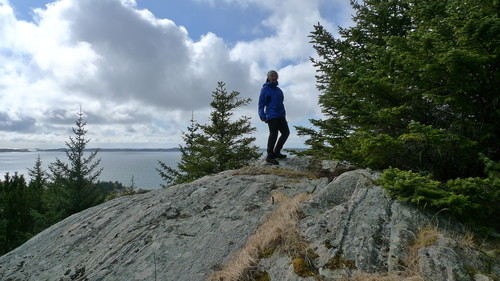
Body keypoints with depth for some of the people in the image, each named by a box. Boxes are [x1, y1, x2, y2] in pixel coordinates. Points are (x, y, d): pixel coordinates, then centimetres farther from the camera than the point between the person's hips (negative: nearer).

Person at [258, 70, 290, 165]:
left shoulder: (279, 90, 21)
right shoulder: (265, 89, 0)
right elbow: (261, 104, -6)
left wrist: (284, 116, 21)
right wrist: (262, 116, -19)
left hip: (280, 116, 8)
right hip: (272, 116, -8)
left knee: (286, 133, 6)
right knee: (273, 134, -14)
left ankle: (276, 152, 16)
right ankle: (270, 156, -8)